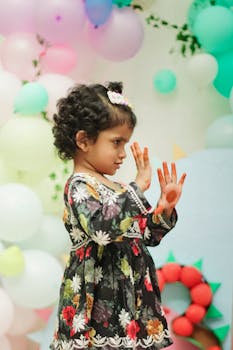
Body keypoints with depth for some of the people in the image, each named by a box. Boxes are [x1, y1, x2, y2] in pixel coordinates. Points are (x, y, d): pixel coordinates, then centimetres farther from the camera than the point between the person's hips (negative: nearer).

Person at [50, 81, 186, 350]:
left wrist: (165, 208, 3)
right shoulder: (79, 186, -10)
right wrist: (137, 188, -23)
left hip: (133, 295, 8)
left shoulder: (116, 188, 15)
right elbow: (102, 227, -30)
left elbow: (147, 236, 20)